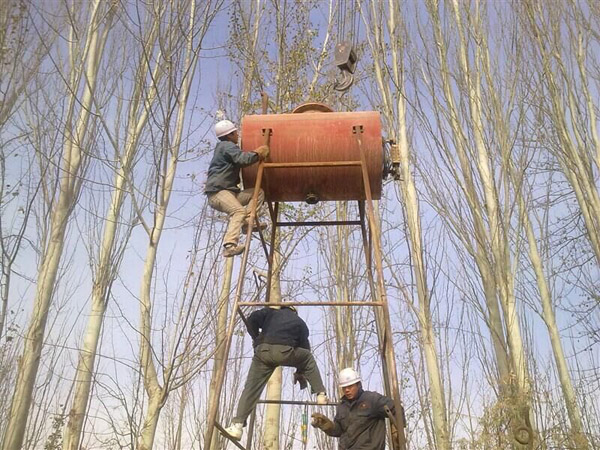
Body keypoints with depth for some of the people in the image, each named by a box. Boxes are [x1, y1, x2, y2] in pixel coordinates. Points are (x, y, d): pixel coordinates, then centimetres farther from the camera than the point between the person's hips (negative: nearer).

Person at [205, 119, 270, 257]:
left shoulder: (226, 147, 29)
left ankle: (246, 221, -14)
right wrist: (257, 153, -5)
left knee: (258, 193, 3)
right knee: (239, 211, -33)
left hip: (229, 191, 10)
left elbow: (240, 162, 41)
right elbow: (243, 159, -20)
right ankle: (229, 246, -45)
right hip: (217, 191, -10)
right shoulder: (227, 146, -3)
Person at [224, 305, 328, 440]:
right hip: (285, 353, 0)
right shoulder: (300, 323, 31)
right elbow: (305, 347, 31)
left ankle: (237, 425, -2)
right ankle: (321, 394, 21)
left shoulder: (271, 312, 29)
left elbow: (251, 320, 11)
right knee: (309, 358, 27)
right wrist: (299, 372, 42)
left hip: (263, 352, 1)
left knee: (251, 387, 7)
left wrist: (257, 340, 24)